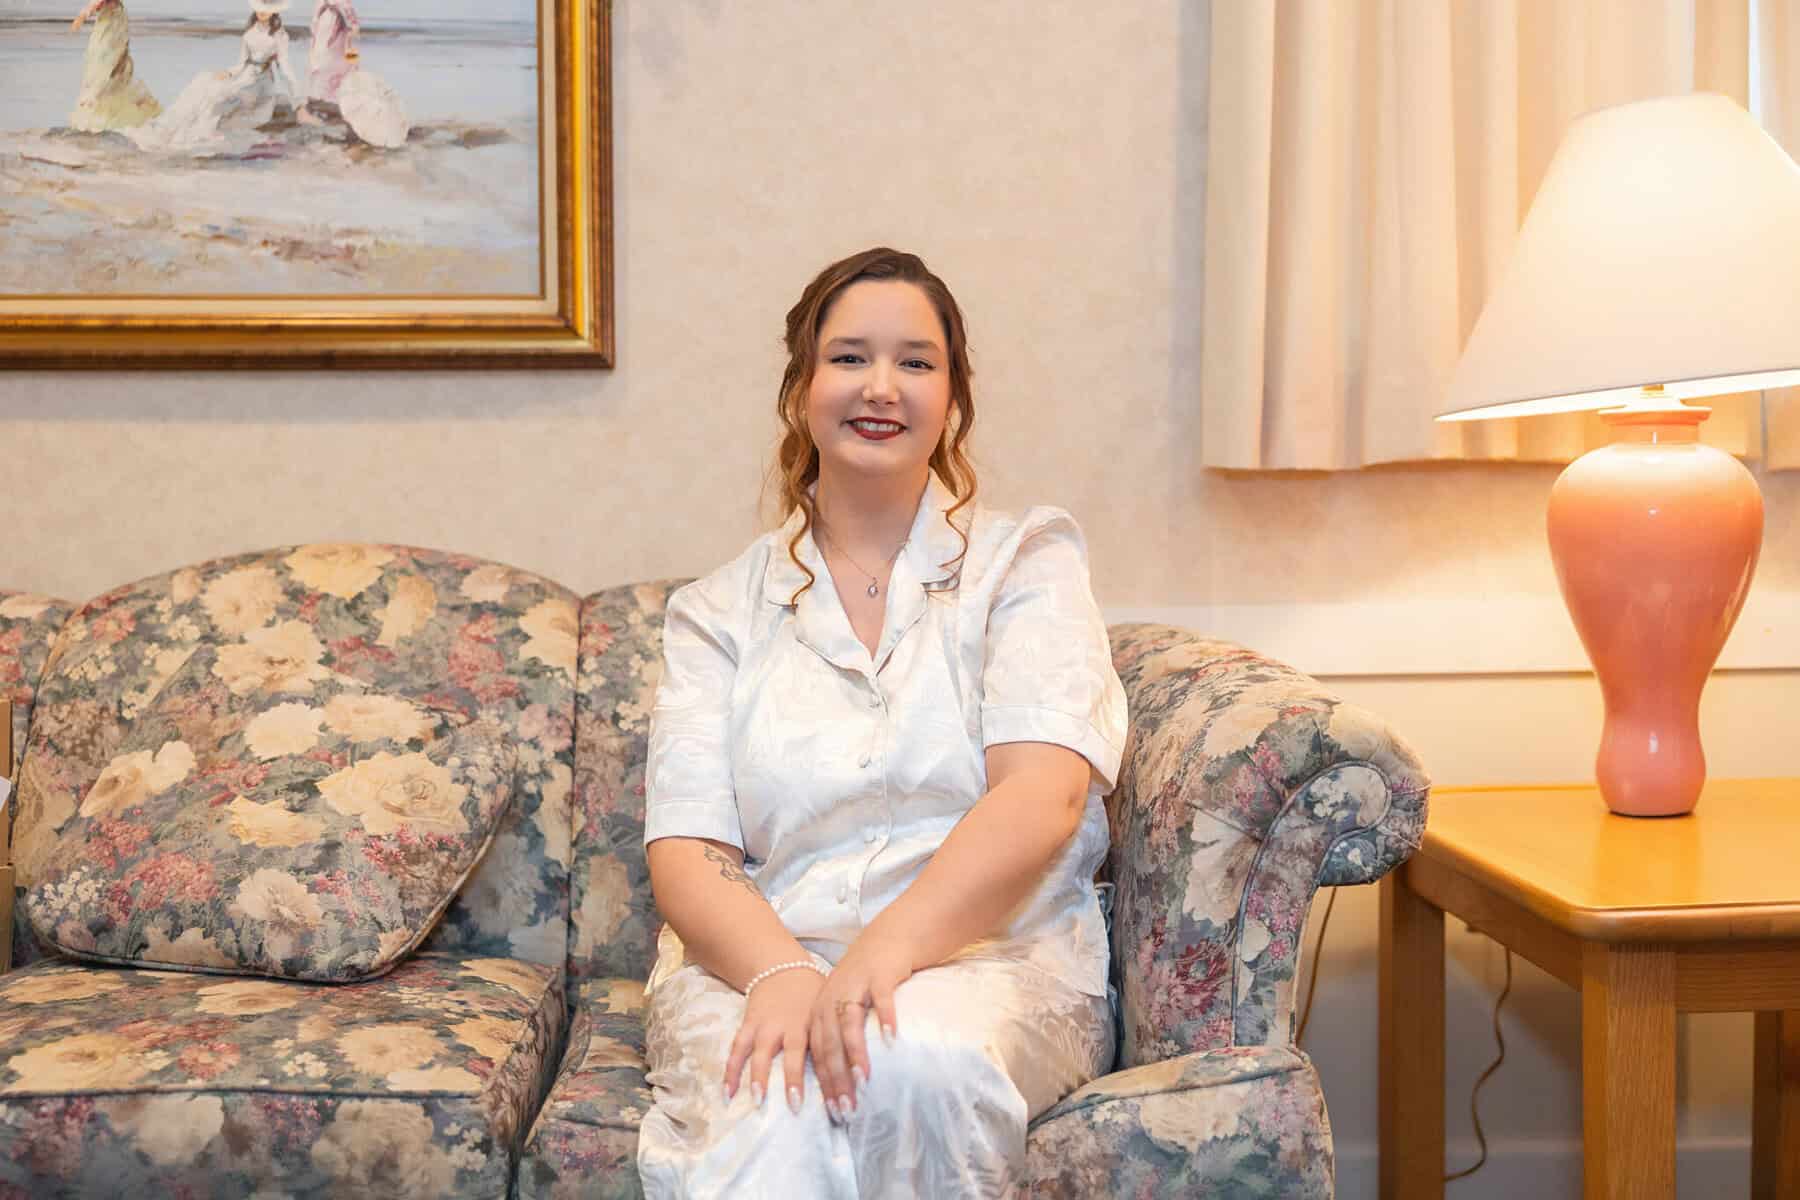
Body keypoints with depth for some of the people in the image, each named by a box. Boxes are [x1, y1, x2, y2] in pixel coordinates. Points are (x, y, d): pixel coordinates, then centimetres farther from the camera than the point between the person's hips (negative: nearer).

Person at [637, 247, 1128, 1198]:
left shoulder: (1026, 560, 9)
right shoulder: (718, 611, 13)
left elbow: (1043, 795, -7)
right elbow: (686, 850, 2)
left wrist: (888, 948, -24)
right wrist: (780, 972, -20)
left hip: (988, 953, 1)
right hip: (757, 959, 0)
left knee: (920, 1057, -34)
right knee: (773, 1117, -35)